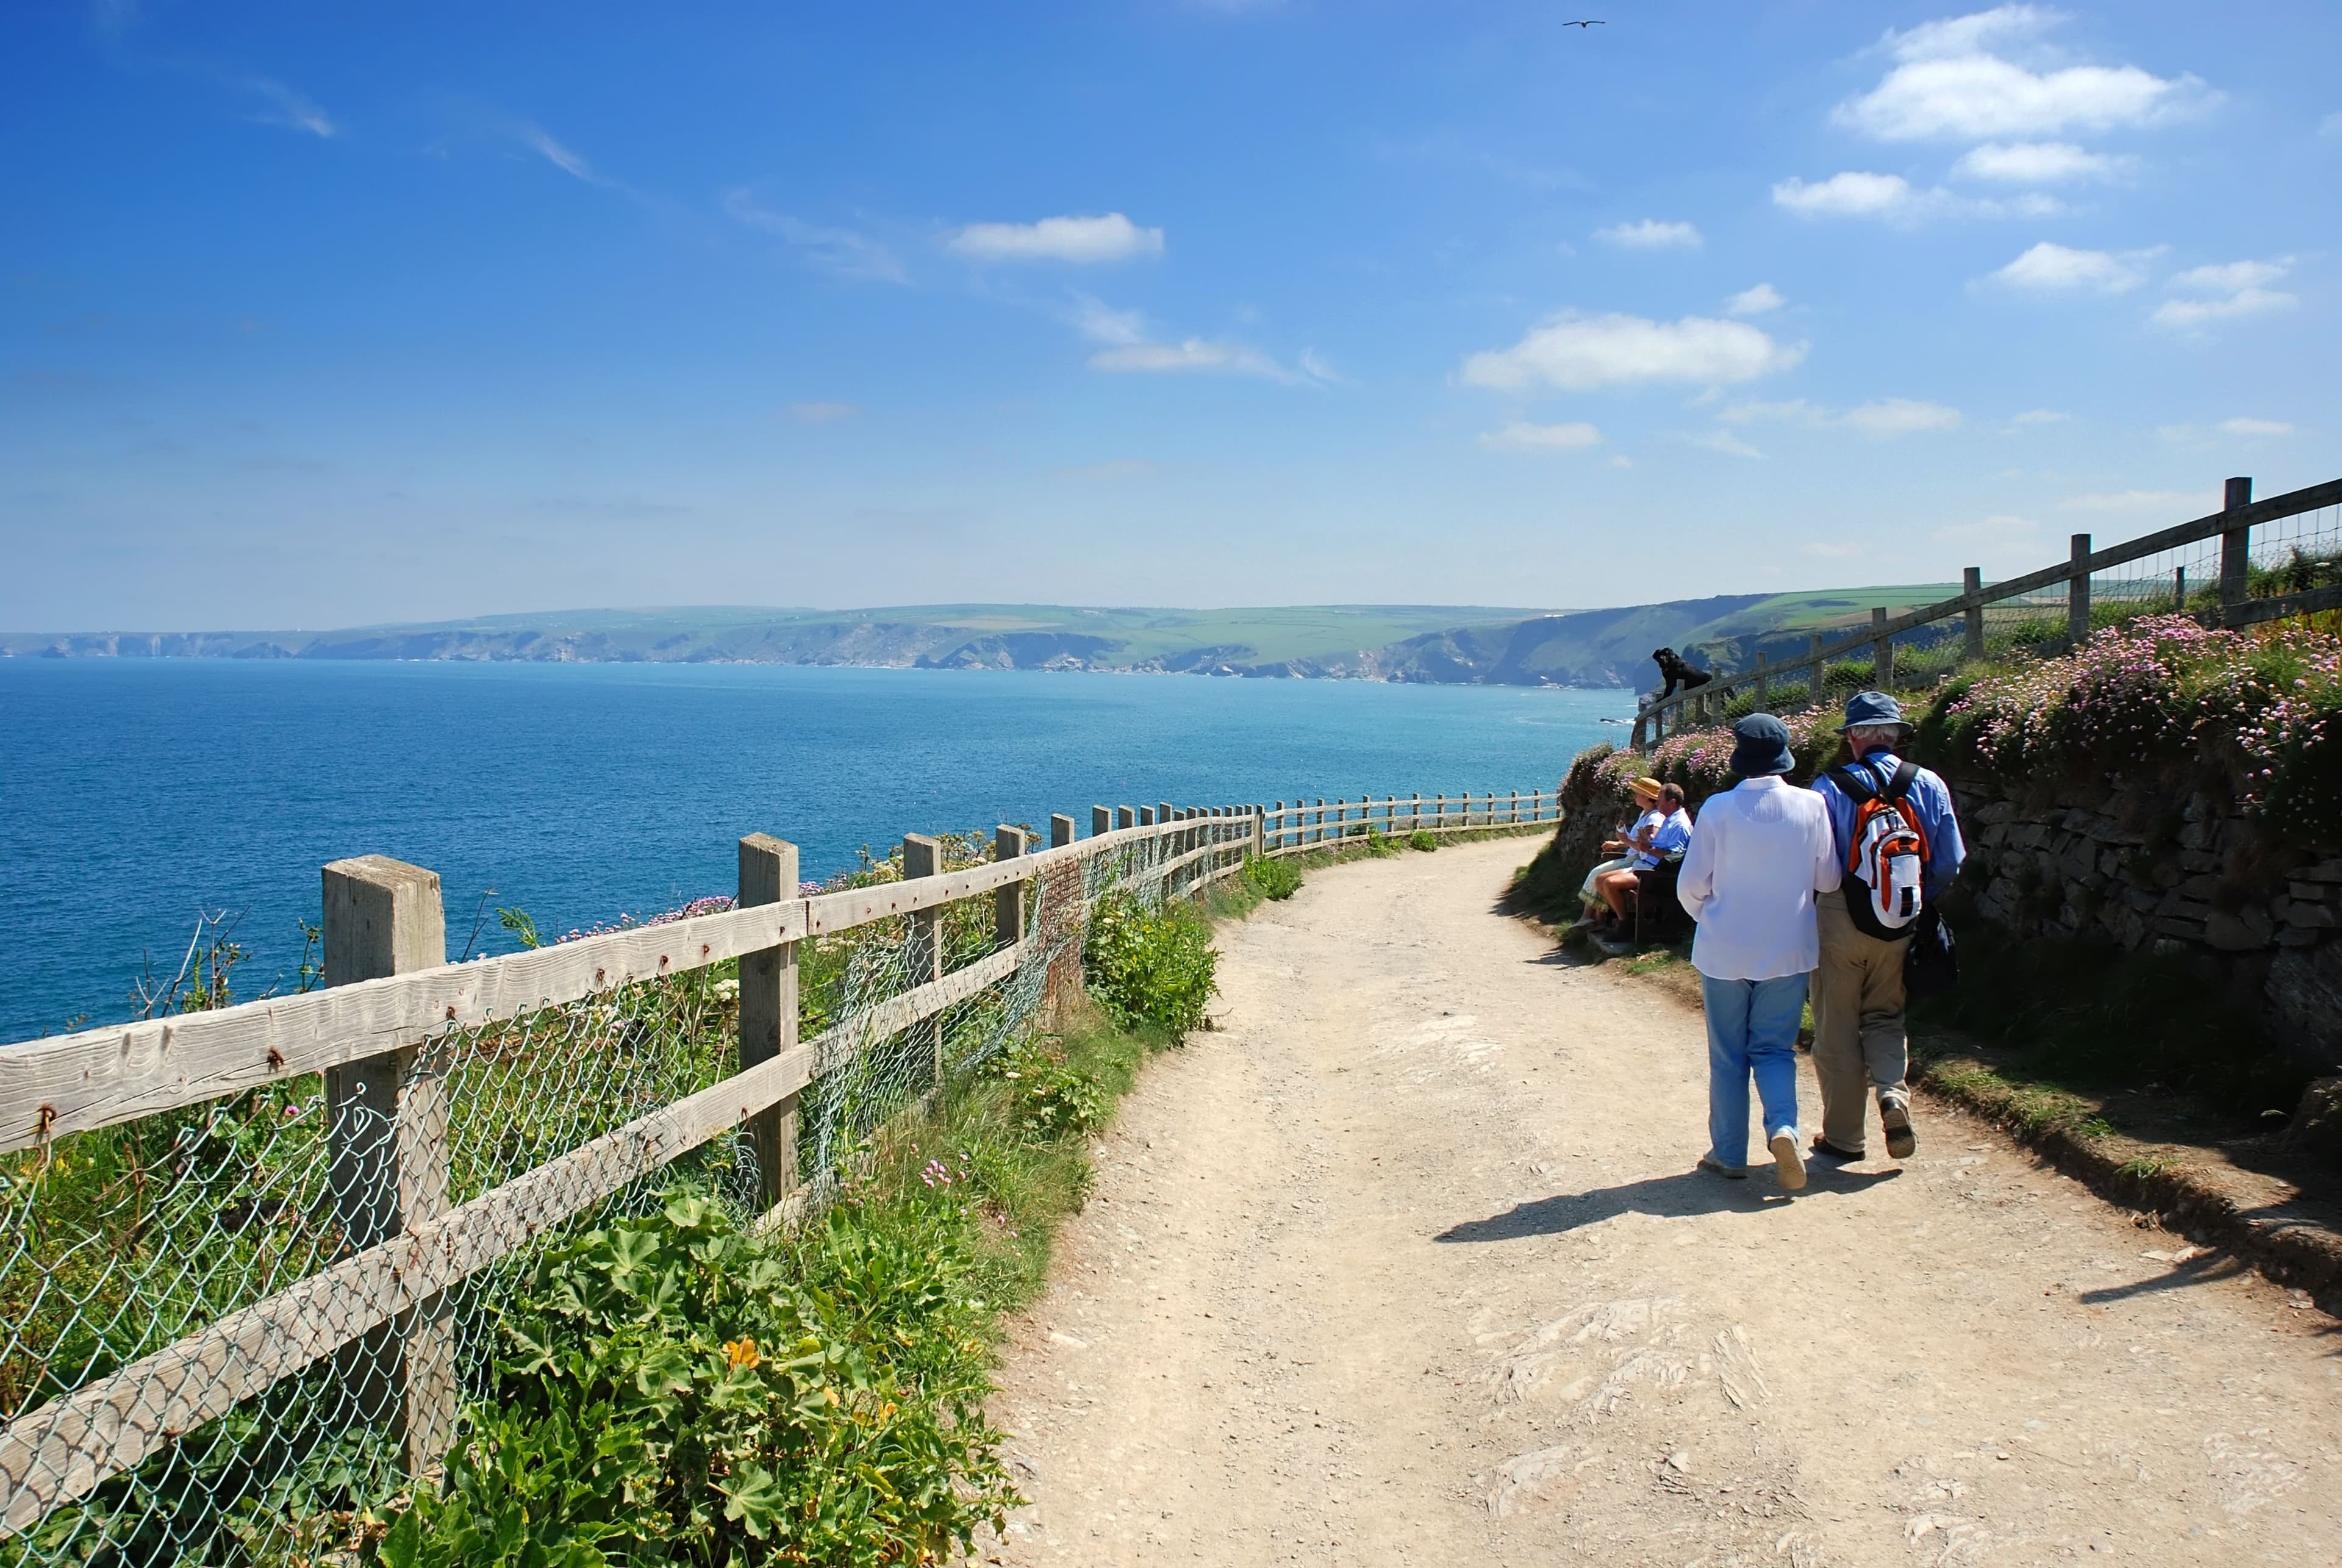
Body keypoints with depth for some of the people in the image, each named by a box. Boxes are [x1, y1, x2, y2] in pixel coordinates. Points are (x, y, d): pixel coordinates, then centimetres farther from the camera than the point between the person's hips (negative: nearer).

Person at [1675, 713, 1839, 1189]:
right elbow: (1828, 878, 1)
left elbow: (1691, 886, -6)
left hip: (1725, 951, -1)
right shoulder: (1811, 806, -7)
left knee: (1728, 1056, 11)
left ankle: (1729, 1154, 16)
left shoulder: (1718, 809, -12)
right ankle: (1783, 1128, -12)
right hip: (1788, 951, 1)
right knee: (1774, 1048, 12)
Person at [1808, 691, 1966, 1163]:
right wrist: (1920, 904, 16)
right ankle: (1894, 1094, -6)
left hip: (1841, 922, -3)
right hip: (1901, 928, 3)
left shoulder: (1829, 788, -12)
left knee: (1837, 1030, 9)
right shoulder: (1930, 786, -4)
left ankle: (1843, 1136, 14)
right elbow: (1950, 863, 1)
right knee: (1884, 1017, 20)